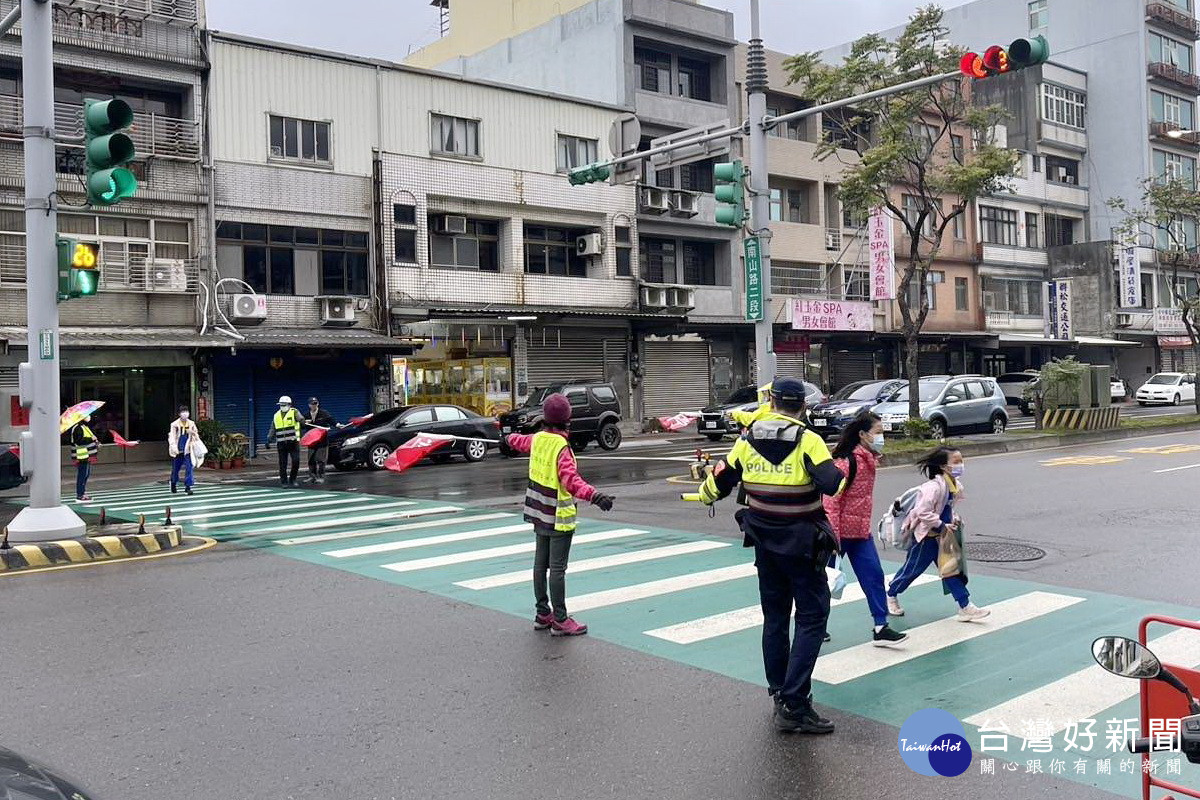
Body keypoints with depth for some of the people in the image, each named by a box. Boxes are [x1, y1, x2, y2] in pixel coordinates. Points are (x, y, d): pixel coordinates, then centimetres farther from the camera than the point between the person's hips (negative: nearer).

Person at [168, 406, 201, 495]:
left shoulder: (191, 424, 5)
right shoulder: (175, 424, -3)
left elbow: (196, 436, 16)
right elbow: (171, 437, -8)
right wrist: (173, 447, -21)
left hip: (187, 451, 1)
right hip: (177, 451, -1)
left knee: (189, 468, -9)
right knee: (175, 468, 11)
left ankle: (187, 487, -5)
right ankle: (173, 484, 36)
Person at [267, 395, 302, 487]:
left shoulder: (294, 412, 1)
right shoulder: (276, 416, 15)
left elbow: (300, 418, -20)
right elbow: (272, 429, 21)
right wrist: (269, 440, 13)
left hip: (293, 441, -3)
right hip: (281, 443, 3)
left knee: (296, 461, -6)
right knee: (282, 464, 2)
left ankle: (292, 480, 10)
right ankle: (284, 481, 9)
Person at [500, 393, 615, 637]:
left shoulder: (537, 439, 2)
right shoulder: (562, 448, -22)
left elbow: (520, 441, 26)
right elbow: (570, 480, -37)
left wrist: (509, 440, 50)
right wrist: (594, 496, -50)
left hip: (539, 514, 9)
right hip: (558, 517, -9)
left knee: (540, 563, 15)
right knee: (557, 568, -4)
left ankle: (542, 613, 27)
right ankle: (560, 621, 1)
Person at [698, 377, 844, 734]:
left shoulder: (748, 440, 1)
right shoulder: (807, 441, -14)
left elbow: (721, 480, 10)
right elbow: (833, 484, -25)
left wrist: (704, 495, 31)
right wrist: (843, 473, -2)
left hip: (765, 543, 5)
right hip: (802, 544, -5)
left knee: (774, 617, 17)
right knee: (812, 618, 0)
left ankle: (780, 693, 27)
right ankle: (794, 704, -8)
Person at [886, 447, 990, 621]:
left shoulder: (956, 485, 0)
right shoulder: (934, 487, -29)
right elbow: (923, 512, -32)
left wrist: (953, 520, 3)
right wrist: (942, 526, -25)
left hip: (942, 535, 8)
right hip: (925, 535, -8)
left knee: (952, 568, 4)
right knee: (913, 568, 8)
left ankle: (965, 607, 6)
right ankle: (891, 595, 29)